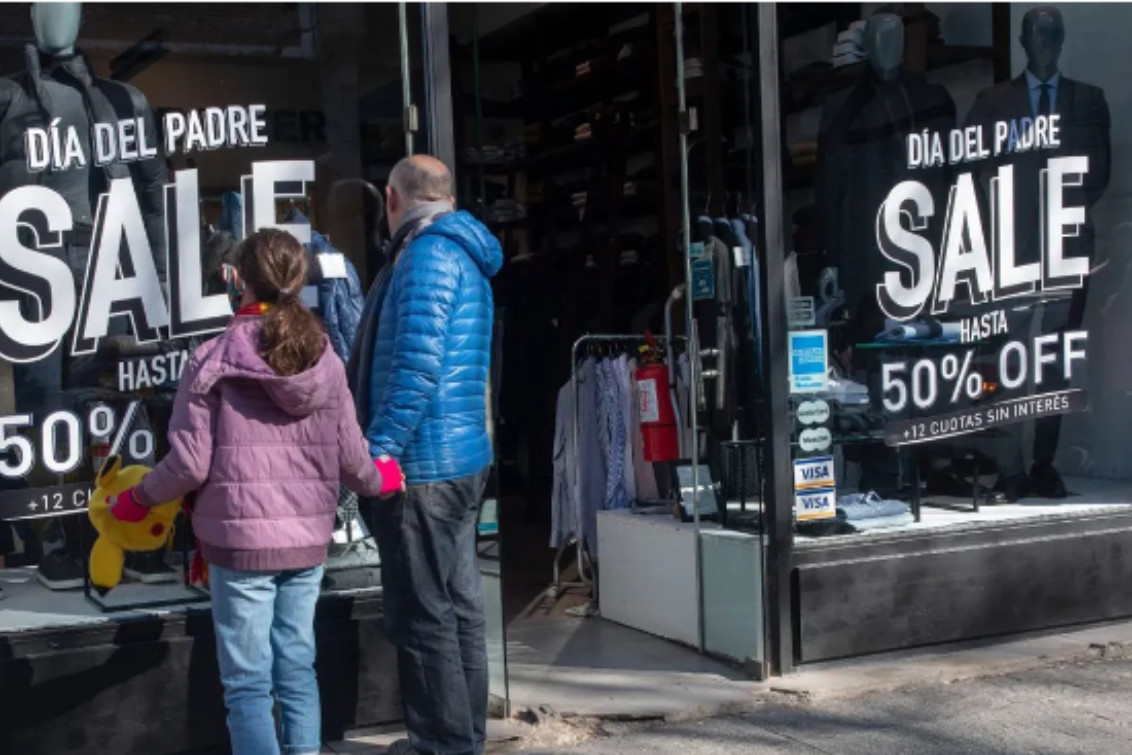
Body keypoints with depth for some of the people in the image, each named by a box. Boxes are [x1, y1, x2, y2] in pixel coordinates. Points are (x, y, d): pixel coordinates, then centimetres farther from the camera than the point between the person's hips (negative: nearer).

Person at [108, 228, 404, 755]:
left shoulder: (212, 360, -8)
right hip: (308, 540, 4)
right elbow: (351, 460, 4)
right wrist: (381, 479, 26)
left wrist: (137, 499, 10)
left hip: (240, 541, -4)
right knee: (297, 667, 16)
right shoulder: (325, 361, 2)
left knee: (248, 683, 4)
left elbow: (189, 464, -9)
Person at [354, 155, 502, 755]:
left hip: (422, 464, -10)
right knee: (457, 606, 15)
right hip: (462, 459, 10)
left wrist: (377, 452, -21)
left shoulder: (428, 255, -14)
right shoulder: (463, 256, 18)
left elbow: (416, 367, -24)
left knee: (422, 615, -3)